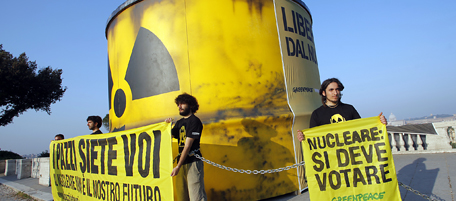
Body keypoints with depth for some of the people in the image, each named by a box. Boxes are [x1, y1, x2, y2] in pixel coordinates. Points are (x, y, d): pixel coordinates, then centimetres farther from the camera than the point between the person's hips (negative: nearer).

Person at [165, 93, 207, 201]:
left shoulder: (194, 121, -6)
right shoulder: (179, 122, 17)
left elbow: (187, 146, -11)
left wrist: (178, 166, -14)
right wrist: (169, 124, 3)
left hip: (193, 162, -7)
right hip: (181, 163, 7)